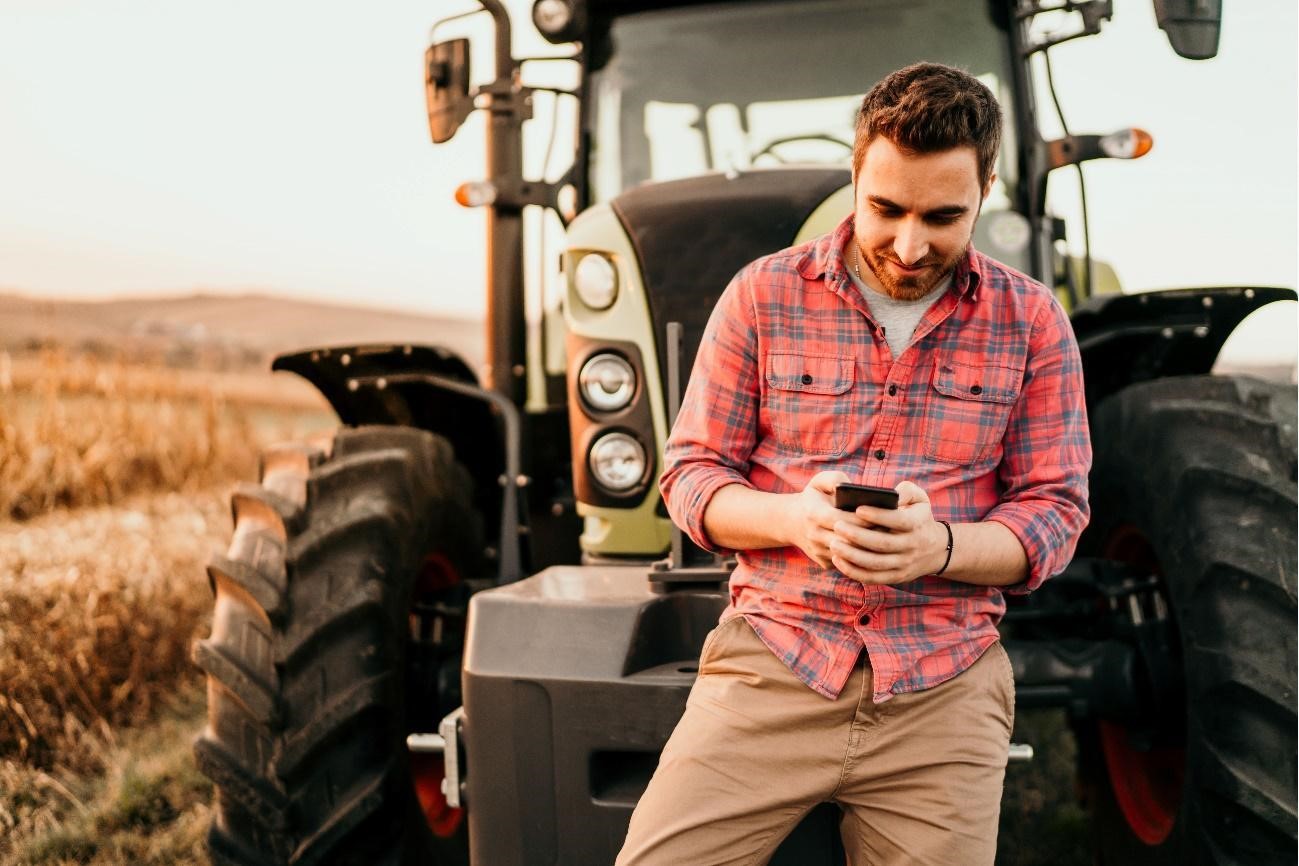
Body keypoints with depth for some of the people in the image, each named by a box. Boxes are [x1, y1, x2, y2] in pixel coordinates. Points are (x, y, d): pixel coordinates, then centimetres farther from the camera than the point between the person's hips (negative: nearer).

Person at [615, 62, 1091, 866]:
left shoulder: (1033, 321, 3)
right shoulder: (763, 295, 2)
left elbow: (1056, 511, 3)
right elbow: (690, 474, 4)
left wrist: (939, 544, -17)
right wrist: (791, 516, -18)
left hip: (943, 691, 1)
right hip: (772, 661, 0)